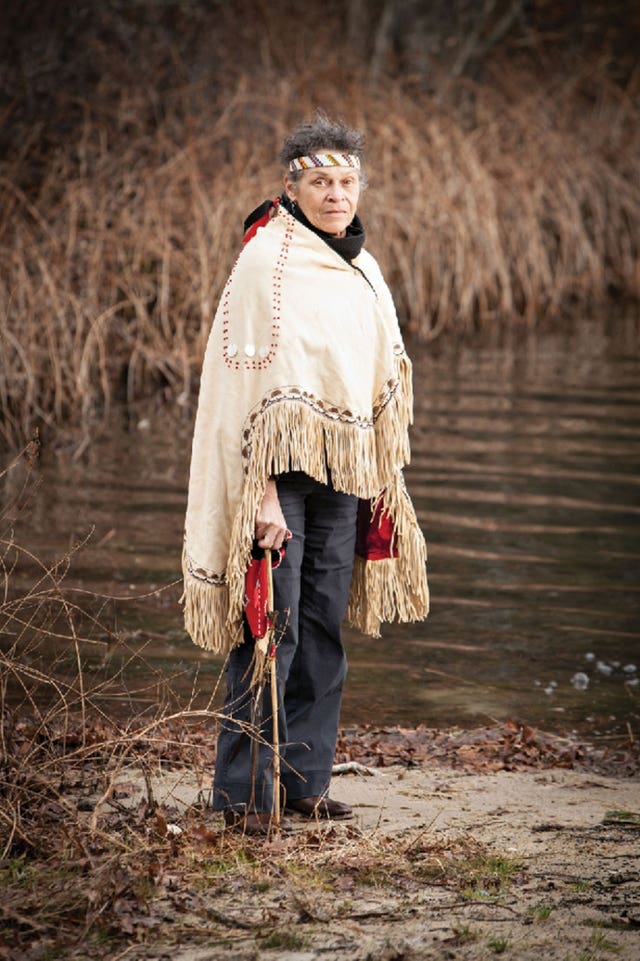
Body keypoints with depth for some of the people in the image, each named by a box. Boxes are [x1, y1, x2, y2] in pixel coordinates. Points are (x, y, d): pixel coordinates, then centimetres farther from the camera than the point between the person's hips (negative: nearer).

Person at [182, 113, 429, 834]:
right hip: (281, 464, -7)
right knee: (272, 628, -8)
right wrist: (263, 492, -20)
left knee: (323, 627, 9)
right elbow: (254, 383, -15)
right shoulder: (267, 262, -11)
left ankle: (304, 781, 17)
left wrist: (381, 480, 16)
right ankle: (243, 793, -1)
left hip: (343, 471, 7)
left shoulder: (362, 271, 12)